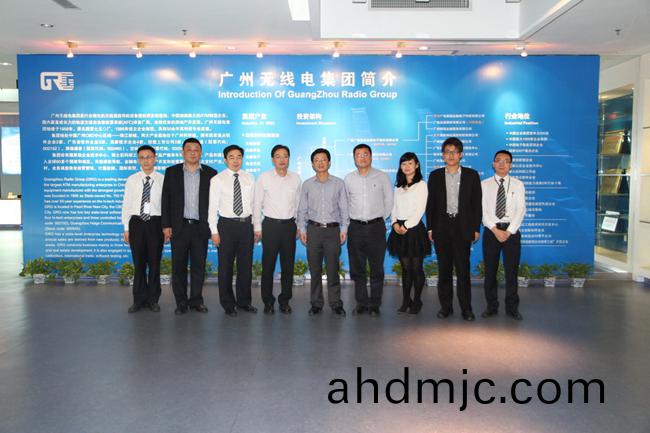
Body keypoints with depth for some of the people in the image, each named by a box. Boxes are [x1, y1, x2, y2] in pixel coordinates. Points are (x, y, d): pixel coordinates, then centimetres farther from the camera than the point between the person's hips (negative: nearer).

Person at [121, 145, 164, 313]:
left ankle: (153, 300, 20)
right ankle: (139, 300, 20)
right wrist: (126, 228, 4)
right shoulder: (131, 180, 5)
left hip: (155, 223, -2)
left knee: (154, 262, 6)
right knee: (138, 263, 8)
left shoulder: (162, 179, -1)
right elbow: (126, 205, 7)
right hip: (136, 223, 2)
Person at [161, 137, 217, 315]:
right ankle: (181, 302, 14)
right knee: (179, 265, 4)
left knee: (199, 265, 6)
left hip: (200, 227, 0)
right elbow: (166, 200, 4)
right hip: (179, 226, 0)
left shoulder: (210, 173, 5)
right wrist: (166, 225, -2)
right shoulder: (172, 172, 5)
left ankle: (196, 300, 18)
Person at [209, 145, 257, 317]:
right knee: (226, 266, 5)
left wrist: (255, 226, 5)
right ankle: (228, 304, 19)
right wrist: (214, 231, -9)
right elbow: (213, 207, -5)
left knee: (246, 265, 11)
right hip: (227, 225, -3)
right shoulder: (217, 180, -3)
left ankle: (244, 301, 26)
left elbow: (253, 203, 9)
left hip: (246, 224, 3)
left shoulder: (249, 179, 7)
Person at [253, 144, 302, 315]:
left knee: (288, 264, 8)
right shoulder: (264, 177, -3)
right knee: (268, 265, 2)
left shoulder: (296, 178, 5)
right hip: (270, 224, -2)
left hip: (289, 225, 2)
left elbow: (298, 203, 12)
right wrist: (257, 227, 0)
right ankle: (268, 301, 16)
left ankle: (285, 300, 21)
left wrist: (299, 225, 11)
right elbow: (257, 203, 1)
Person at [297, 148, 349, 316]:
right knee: (314, 268, 5)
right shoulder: (307, 184, 7)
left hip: (333, 229, -1)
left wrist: (344, 229, 0)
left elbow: (344, 208, 5)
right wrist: (302, 229, 4)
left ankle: (336, 303, 12)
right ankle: (316, 303, 16)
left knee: (333, 268, 1)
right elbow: (302, 209, 10)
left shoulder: (338, 183, 4)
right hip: (313, 229, 1)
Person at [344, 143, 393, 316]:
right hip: (356, 227, 2)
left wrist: (380, 219, 9)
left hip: (376, 226, -2)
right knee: (357, 268, 6)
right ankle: (361, 303, 16)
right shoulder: (348, 179, 6)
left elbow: (389, 200, 7)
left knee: (376, 268, 1)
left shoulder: (382, 177, 1)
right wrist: (354, 218, 12)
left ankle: (375, 304, 10)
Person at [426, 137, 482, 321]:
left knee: (463, 269, -2)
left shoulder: (471, 175, 5)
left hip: (463, 227, -1)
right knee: (444, 268, 6)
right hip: (441, 227, 2)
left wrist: (476, 228, -1)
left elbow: (477, 203, 4)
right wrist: (430, 228, 3)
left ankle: (466, 308, 8)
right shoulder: (435, 176, 8)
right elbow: (430, 204, 8)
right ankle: (446, 306, 15)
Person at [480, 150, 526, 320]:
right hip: (491, 231, 0)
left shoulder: (518, 184, 5)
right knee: (490, 271, 5)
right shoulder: (484, 184, 4)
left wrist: (509, 231, -13)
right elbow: (482, 210, -3)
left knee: (512, 270, 4)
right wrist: (495, 230, -13)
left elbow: (521, 210, -3)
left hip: (512, 231, 0)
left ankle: (512, 308, 16)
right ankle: (491, 306, 17)